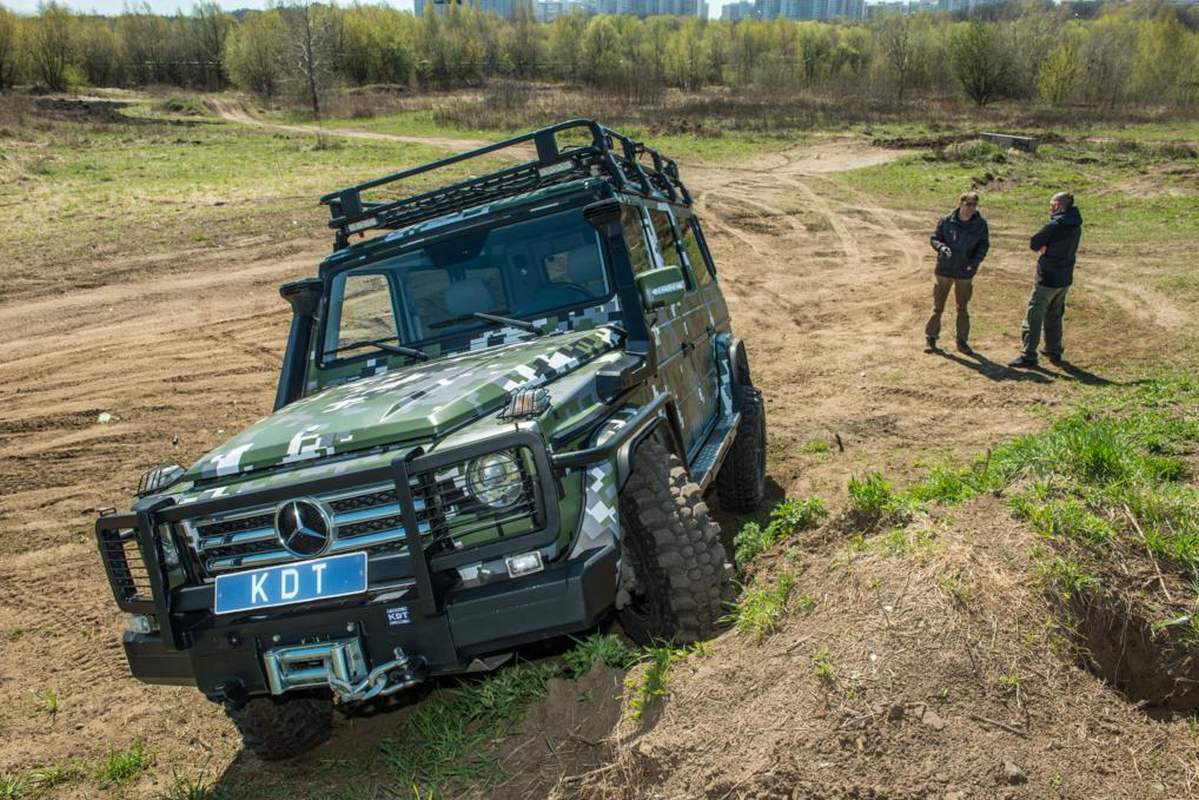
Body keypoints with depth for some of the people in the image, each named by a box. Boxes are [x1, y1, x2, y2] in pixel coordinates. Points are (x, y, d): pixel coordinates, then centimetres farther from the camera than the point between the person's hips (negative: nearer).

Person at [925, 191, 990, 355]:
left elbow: (984, 245, 1)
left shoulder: (980, 224, -4)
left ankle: (962, 341, 21)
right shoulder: (946, 221, -7)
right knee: (938, 306, 5)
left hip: (965, 272, 1)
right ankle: (931, 338, 15)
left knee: (962, 308, 11)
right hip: (944, 269, -1)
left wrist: (976, 261, -15)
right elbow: (934, 239, -1)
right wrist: (943, 248, -23)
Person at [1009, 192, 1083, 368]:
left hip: (1048, 279, -8)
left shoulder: (1055, 225, -19)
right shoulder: (1076, 226, 7)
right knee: (1054, 316, 21)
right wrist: (1047, 247, -4)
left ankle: (1028, 356, -5)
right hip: (1065, 279, 8)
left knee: (1034, 316, -4)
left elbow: (1034, 243, -14)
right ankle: (1054, 351, 30)